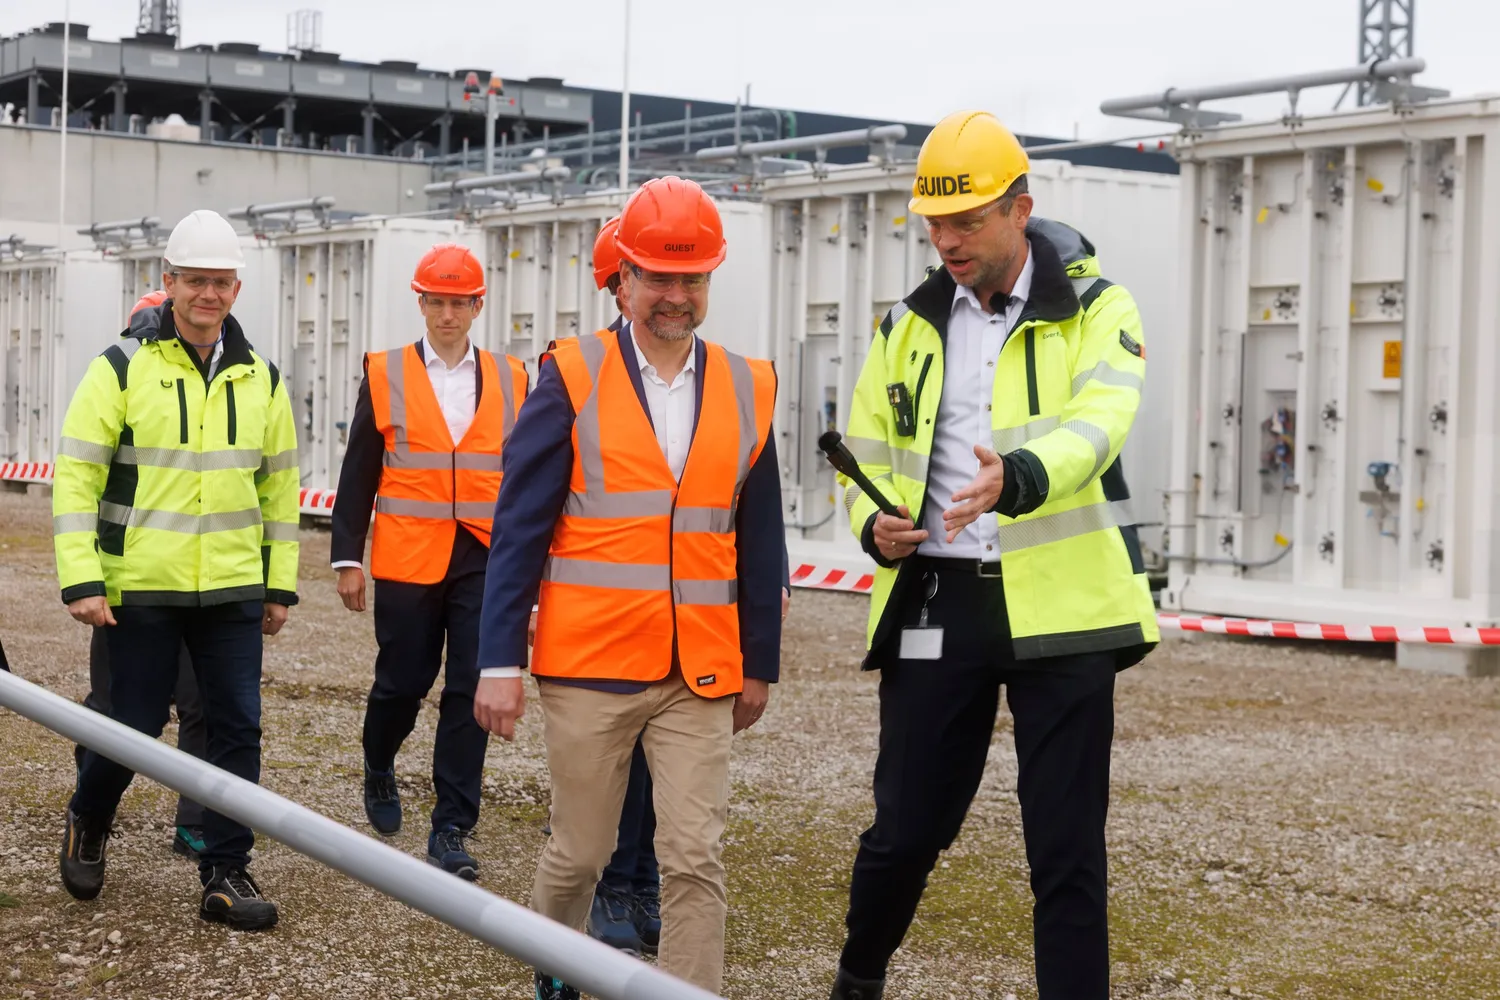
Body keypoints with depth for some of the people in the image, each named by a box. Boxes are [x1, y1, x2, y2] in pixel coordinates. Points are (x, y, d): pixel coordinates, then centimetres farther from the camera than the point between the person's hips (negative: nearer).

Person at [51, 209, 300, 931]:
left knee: (237, 727, 1)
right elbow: (76, 475, -6)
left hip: (234, 590, 4)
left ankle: (225, 873, 11)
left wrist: (280, 585, 12)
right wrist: (80, 580, -13)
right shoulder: (123, 367, -5)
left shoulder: (260, 378, 8)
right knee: (133, 725, 4)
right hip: (141, 587, -3)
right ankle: (87, 826, 33)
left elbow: (279, 484, 15)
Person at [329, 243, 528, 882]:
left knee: (470, 691, -3)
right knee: (403, 681, 7)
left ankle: (451, 830, 2)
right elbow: (358, 476, 3)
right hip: (407, 560, -1)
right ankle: (378, 771, 38)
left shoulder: (509, 380, 7)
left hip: (485, 562, 1)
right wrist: (348, 560, -1)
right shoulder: (385, 375, 3)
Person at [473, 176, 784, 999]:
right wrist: (500, 661, -10)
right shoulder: (572, 378, -4)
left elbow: (759, 544, 10)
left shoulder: (747, 391, 4)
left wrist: (759, 664, 11)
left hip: (700, 677, 2)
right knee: (580, 853, 11)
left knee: (695, 862, -2)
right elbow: (518, 530, -5)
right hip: (588, 667, -2)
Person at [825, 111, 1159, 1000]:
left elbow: (1096, 422, -20)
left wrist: (1017, 479, -42)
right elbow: (866, 453, 19)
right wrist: (874, 524, -4)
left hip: (1058, 604, -3)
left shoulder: (1096, 311, -1)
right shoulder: (911, 326, 11)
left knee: (1067, 849, 0)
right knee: (905, 829, 8)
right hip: (937, 603, 3)